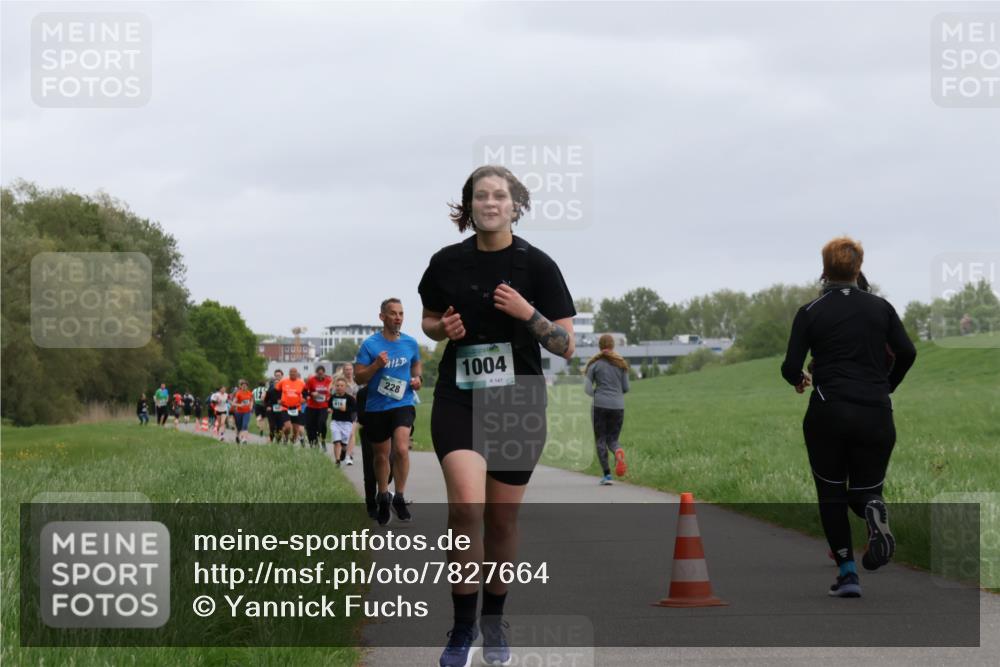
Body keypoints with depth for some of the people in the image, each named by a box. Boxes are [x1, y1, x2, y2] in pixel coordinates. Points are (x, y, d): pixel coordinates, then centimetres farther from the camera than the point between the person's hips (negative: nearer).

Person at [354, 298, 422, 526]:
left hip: (403, 404, 0)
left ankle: (399, 497, -5)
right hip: (377, 407, 0)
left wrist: (417, 378, 2)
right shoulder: (370, 344, -6)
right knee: (381, 456, 13)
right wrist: (376, 365, -21)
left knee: (401, 449, -21)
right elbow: (359, 377, -4)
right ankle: (383, 498, 34)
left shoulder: (410, 343, 3)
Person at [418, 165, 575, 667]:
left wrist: (528, 313, -21)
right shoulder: (447, 263, 0)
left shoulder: (536, 265, -5)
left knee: (502, 519, 8)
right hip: (458, 400, 0)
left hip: (518, 405, 0)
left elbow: (566, 346, -5)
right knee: (467, 506, -20)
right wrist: (443, 328, -6)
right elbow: (429, 320, 17)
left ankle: (494, 621, 31)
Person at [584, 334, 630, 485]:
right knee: (612, 439, 11)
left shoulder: (594, 364, 0)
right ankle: (619, 452, -25)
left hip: (600, 406, -2)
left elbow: (587, 388, -1)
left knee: (601, 440, 6)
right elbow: (626, 388, 8)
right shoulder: (621, 364, 6)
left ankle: (607, 474, -4)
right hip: (618, 406, 2)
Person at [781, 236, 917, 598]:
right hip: (875, 414, 2)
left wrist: (799, 379, 21)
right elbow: (907, 352, -1)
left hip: (828, 413, -2)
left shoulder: (810, 312, 1)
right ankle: (874, 508, -23)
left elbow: (791, 368, -3)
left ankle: (847, 572, 1)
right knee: (864, 490, 14)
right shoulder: (880, 306, 6)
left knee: (831, 494, 13)